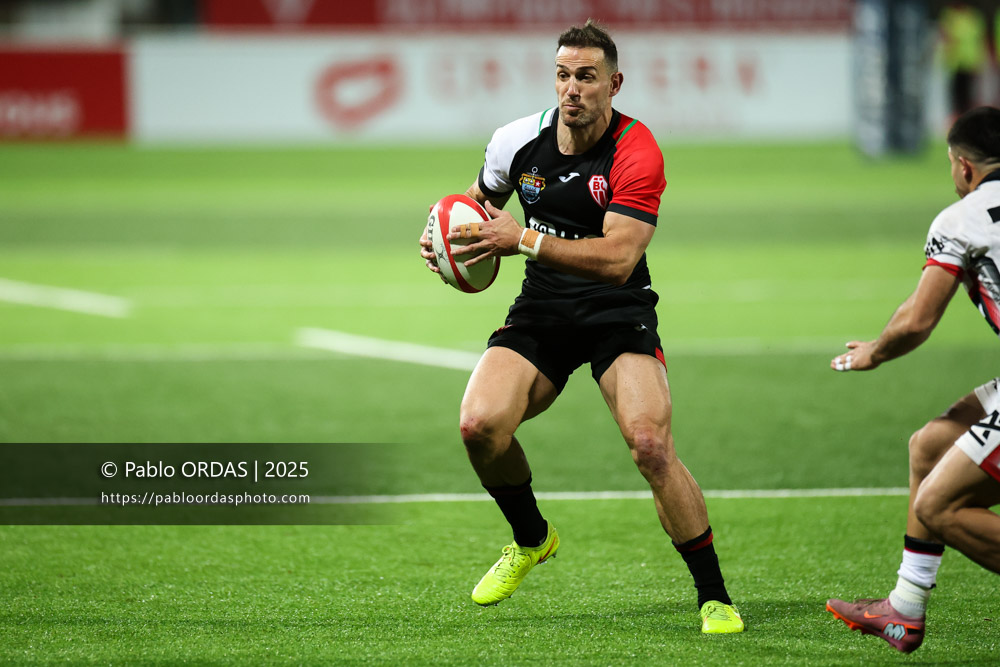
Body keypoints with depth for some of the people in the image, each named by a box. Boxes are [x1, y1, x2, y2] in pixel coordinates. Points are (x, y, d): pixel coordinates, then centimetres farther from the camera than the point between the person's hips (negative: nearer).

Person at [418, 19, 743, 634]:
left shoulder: (636, 152, -18)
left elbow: (617, 257, -27)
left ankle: (715, 595, -9)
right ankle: (532, 539, 12)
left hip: (618, 312, -4)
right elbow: (479, 201, 20)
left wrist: (525, 240, -31)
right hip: (541, 310, 4)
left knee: (651, 445, -24)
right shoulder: (519, 142, -2)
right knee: (480, 424, -19)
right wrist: (447, 241, -2)